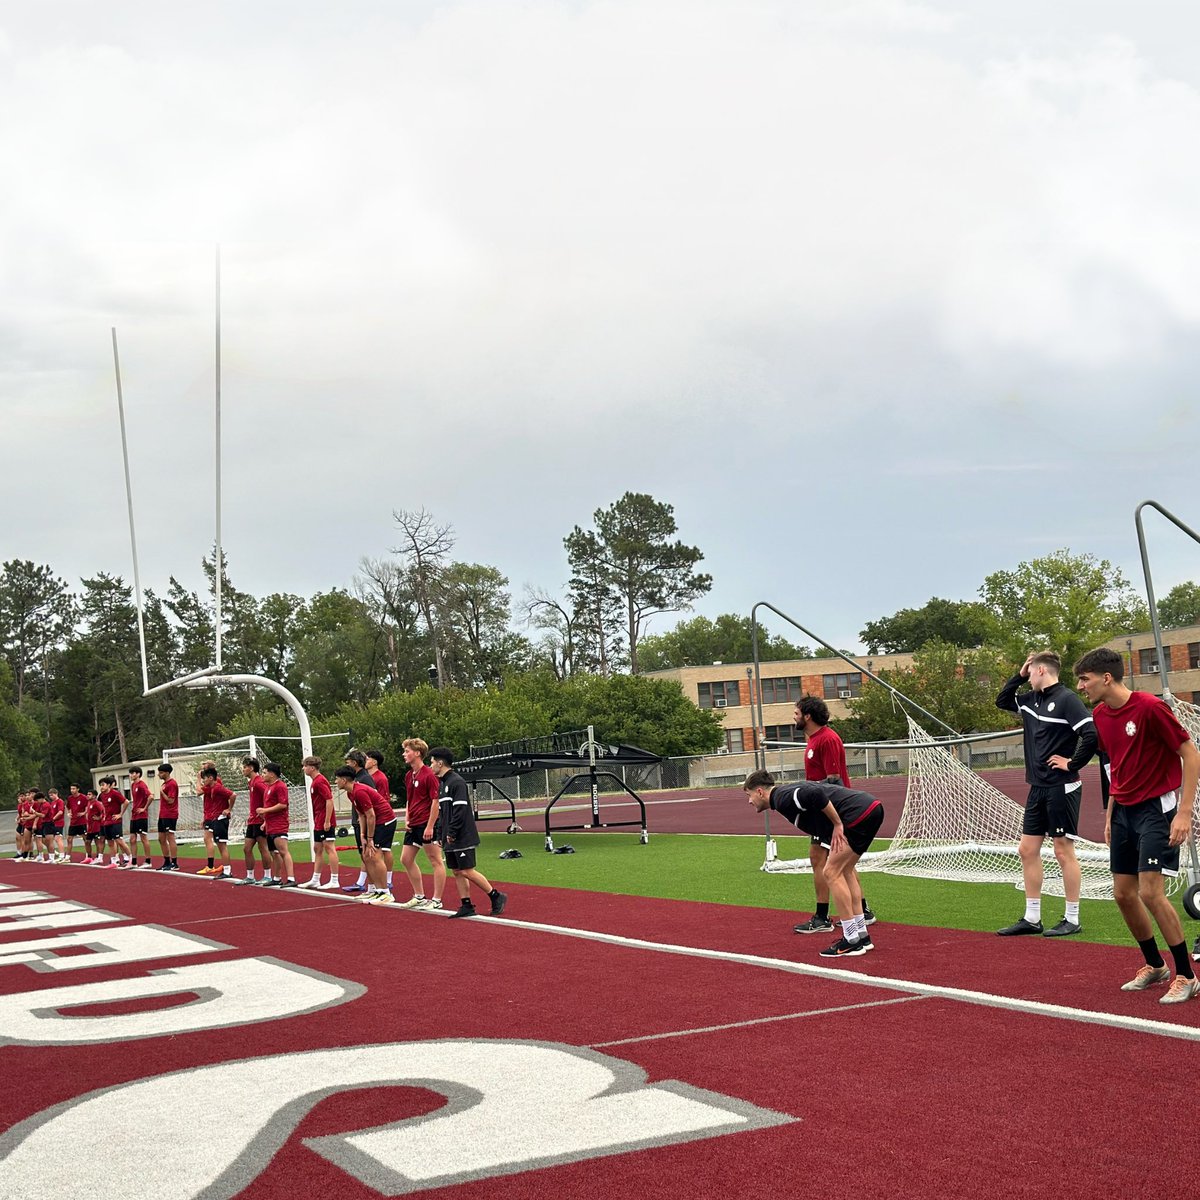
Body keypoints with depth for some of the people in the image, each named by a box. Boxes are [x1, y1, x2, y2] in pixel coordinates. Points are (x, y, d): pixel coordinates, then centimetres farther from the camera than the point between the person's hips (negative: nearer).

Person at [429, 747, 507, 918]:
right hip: (451, 839, 9)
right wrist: (444, 833, 12)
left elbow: (460, 810, -20)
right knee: (457, 872, 8)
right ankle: (466, 906, 12)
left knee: (467, 871, -8)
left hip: (463, 837, -9)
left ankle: (497, 897, 2)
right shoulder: (442, 783, 15)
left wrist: (452, 832, -20)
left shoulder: (457, 782, -14)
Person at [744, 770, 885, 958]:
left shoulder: (782, 799, -9)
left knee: (832, 872, -4)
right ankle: (861, 935, 22)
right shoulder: (789, 792, 21)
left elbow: (816, 794, -24)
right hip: (872, 807, 10)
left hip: (860, 813, -10)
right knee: (844, 870, 18)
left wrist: (838, 824, -15)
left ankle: (852, 941, 0)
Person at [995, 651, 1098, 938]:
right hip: (1038, 788, 9)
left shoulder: (1066, 699, -14)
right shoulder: (1032, 699, 11)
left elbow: (1091, 734, -23)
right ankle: (1032, 918, 17)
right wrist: (1018, 675, 13)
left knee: (1064, 852, -2)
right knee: (1027, 849, 10)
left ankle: (1072, 920, 8)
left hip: (1061, 788, -9)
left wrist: (1072, 763, -15)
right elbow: (1002, 701, 26)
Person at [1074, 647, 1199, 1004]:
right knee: (1123, 893, 7)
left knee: (1150, 891, -14)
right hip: (1124, 810, 8)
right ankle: (1155, 967, 26)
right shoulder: (1099, 715, 5)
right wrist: (1111, 814, 17)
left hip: (1158, 807, -8)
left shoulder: (1149, 707, -18)